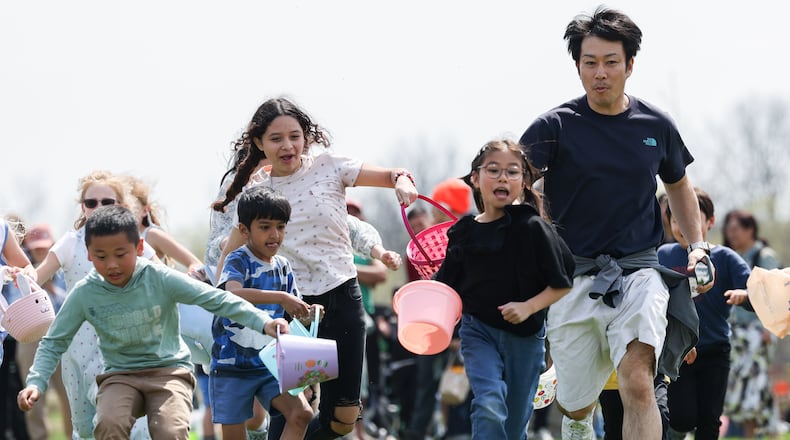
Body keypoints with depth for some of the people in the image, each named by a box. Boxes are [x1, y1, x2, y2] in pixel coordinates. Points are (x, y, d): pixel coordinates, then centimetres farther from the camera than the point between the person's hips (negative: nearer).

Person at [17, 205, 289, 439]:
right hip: (120, 377, 2)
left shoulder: (161, 279, -11)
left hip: (169, 370, -1)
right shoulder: (84, 294, -6)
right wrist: (36, 383, -14)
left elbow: (216, 299, -12)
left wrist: (264, 322, -23)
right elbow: (54, 342, 3)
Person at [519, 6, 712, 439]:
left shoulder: (657, 126, 6)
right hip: (573, 274, 0)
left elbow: (678, 184, 25)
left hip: (638, 269, 0)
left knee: (638, 385, -24)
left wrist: (697, 244, 13)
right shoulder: (555, 126, -3)